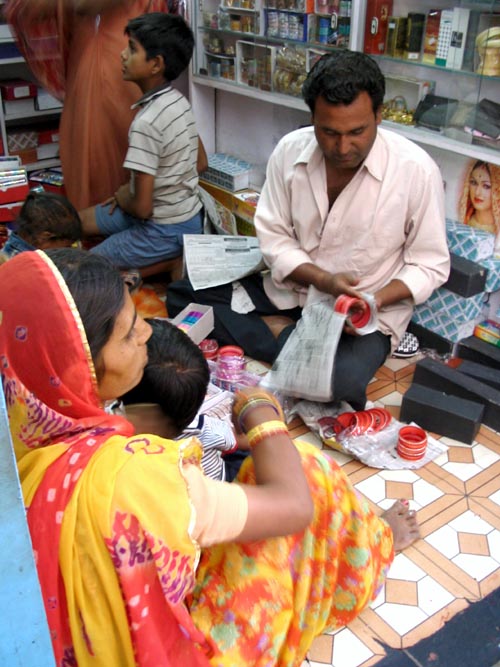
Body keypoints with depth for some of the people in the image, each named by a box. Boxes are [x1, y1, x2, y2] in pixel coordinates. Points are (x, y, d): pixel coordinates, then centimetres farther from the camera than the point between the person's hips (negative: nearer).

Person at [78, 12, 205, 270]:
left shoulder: (147, 123, -27)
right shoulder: (178, 101, 0)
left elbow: (142, 207, -26)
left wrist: (121, 198, 0)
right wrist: (128, 191, 10)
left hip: (167, 231, -9)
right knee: (75, 223, 17)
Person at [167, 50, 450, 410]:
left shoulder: (416, 170, -16)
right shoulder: (290, 150, -8)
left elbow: (430, 265, -8)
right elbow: (274, 238, -5)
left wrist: (375, 302, -24)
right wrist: (322, 280, -23)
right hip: (286, 291, 4)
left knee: (340, 381, -36)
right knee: (181, 296, -6)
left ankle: (282, 333, -7)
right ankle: (286, 334, -10)